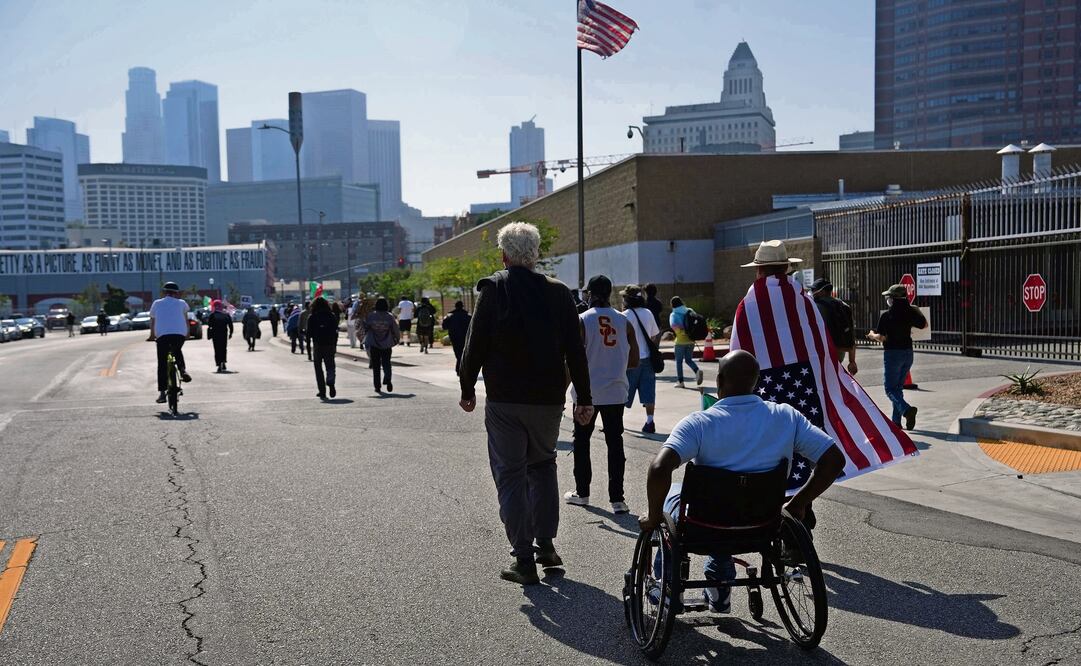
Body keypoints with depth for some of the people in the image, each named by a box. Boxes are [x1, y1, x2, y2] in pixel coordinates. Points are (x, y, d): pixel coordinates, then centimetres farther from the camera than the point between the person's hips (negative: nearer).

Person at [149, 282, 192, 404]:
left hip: (162, 334, -1)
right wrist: (187, 333, 30)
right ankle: (183, 370, 8)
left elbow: (152, 322, 23)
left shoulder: (156, 303, 18)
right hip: (180, 334, 1)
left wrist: (152, 336, 36)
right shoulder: (181, 303, 17)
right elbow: (186, 319, 19)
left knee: (162, 364, 4)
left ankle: (162, 392, -3)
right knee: (178, 351, 32)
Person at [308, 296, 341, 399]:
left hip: (317, 345, -1)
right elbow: (335, 331, -1)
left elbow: (309, 333, -6)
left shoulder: (312, 317, -5)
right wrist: (335, 345, 4)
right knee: (330, 366, 11)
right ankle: (331, 383, -17)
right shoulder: (332, 316, -1)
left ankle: (322, 391, 5)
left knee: (318, 368, 9)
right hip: (330, 345, 1)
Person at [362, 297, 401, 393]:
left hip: (374, 344, 0)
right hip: (387, 344, 0)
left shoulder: (371, 316, -7)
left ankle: (377, 386, 8)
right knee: (386, 363, 12)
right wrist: (397, 339, 14)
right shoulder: (390, 317, -7)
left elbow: (363, 327, 0)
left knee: (376, 366, 9)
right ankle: (387, 379, -15)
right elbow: (396, 330, -3)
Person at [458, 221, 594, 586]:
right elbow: (575, 350, 3)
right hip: (549, 398, 4)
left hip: (504, 399, -3)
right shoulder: (559, 292, 2)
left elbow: (476, 345, -6)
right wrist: (584, 398, 9)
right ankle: (546, 545, 22)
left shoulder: (494, 289, -6)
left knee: (510, 474, 4)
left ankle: (524, 560, 5)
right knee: (543, 465, 23)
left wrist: (467, 389, 6)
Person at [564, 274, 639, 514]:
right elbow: (634, 361, 4)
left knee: (582, 442, 13)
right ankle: (617, 499, 3)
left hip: (587, 393, -2)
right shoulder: (624, 321, 2)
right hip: (615, 392, 2)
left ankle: (582, 492, 22)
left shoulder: (581, 321, -8)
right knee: (615, 443, 5)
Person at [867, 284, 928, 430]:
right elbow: (925, 325, 18)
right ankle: (896, 421, 16)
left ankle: (907, 409, -28)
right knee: (898, 387, 16)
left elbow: (881, 337, -16)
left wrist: (872, 335, 5)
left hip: (892, 353, -6)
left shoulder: (887, 315, -13)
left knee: (890, 389, -2)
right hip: (908, 352, 6)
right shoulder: (910, 312, 2)